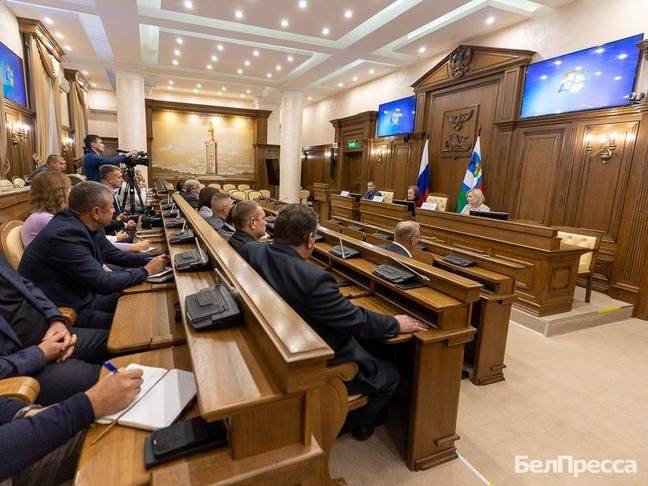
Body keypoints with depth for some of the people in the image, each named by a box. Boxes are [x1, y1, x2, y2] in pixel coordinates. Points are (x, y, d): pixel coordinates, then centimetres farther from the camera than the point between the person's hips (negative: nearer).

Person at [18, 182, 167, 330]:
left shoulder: (88, 226, -3)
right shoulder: (64, 235, -28)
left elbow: (113, 254, 12)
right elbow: (104, 283, -28)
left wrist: (150, 260, -1)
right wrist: (146, 271, -16)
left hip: (83, 296, 8)